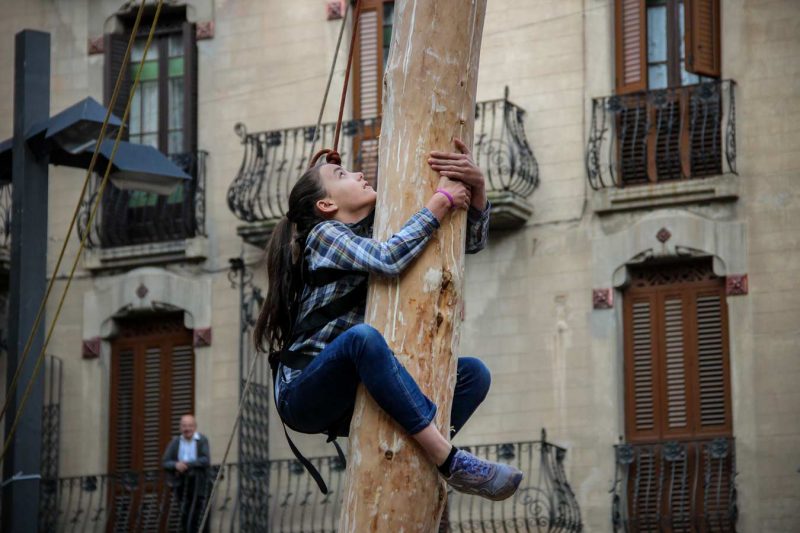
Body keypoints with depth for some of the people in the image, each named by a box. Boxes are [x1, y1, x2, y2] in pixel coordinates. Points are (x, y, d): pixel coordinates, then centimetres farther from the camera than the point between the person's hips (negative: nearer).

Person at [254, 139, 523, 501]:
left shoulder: (381, 232, 15)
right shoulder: (324, 234, -5)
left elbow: (471, 241, 14)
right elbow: (387, 259, -26)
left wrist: (476, 186, -5)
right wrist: (441, 202, -17)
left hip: (353, 397, 8)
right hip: (305, 394, -8)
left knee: (474, 373, -4)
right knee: (362, 336, -38)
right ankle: (449, 461, -41)